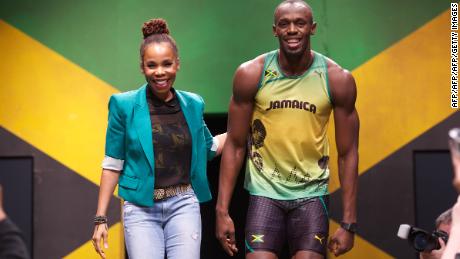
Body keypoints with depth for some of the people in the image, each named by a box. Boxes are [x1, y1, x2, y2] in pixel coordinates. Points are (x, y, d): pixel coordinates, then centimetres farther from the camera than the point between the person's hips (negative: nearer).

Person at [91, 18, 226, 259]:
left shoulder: (192, 104, 5)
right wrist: (101, 219, -2)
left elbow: (208, 147, 24)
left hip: (184, 205, 2)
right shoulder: (125, 105, -3)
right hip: (141, 209, -2)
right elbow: (112, 165, 1)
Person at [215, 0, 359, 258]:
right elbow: (235, 145, -3)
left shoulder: (338, 79, -7)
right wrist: (222, 210, -8)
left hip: (311, 194, 1)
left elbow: (347, 153, -3)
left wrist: (349, 223, -6)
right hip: (265, 192, 0)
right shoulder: (251, 74, -8)